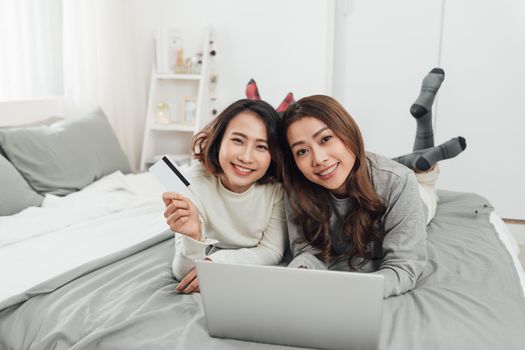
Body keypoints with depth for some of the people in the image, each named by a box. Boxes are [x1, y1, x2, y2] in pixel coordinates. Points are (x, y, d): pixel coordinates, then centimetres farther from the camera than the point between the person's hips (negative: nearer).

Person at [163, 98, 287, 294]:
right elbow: (184, 275, -29)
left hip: (257, 261, 2)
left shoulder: (276, 186, -29)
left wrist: (217, 263, -37)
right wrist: (193, 237, -52)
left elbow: (272, 252, -21)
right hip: (209, 252, -1)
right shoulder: (193, 183, -32)